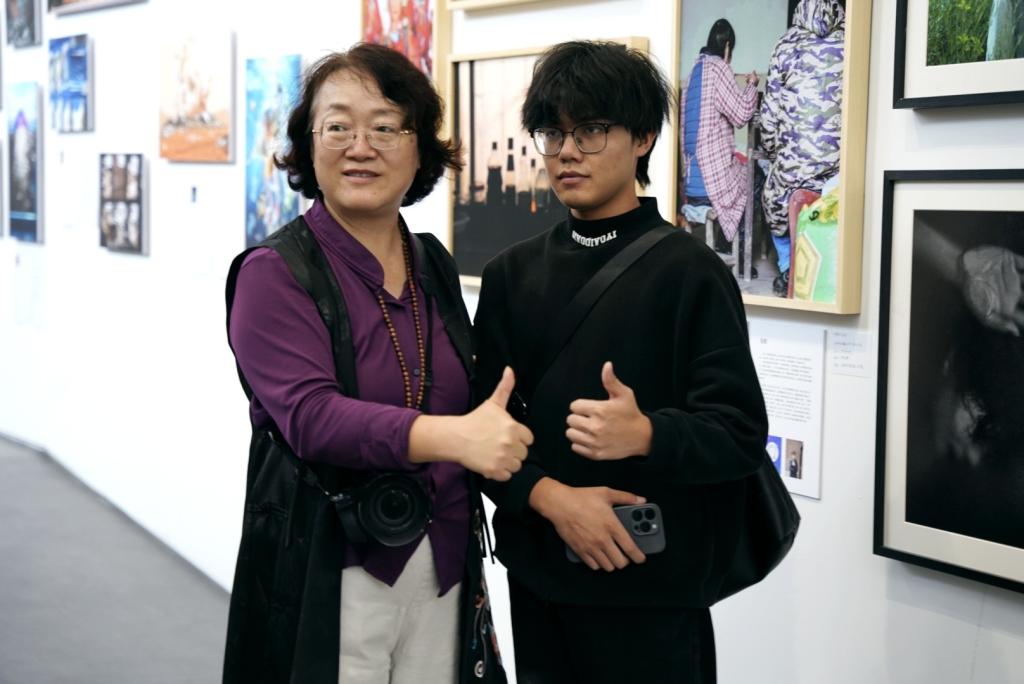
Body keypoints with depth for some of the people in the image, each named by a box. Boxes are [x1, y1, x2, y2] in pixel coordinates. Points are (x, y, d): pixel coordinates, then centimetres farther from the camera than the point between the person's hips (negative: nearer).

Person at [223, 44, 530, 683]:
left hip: (444, 568, 5)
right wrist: (453, 436, -35)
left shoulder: (434, 265, 8)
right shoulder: (274, 272, -8)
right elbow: (311, 415, -22)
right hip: (329, 575, -5)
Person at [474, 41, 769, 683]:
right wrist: (550, 497, -16)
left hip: (653, 587, -4)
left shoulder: (689, 271, -7)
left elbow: (742, 433, -12)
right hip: (536, 575, 4)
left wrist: (644, 434, -30)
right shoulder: (511, 274, 6)